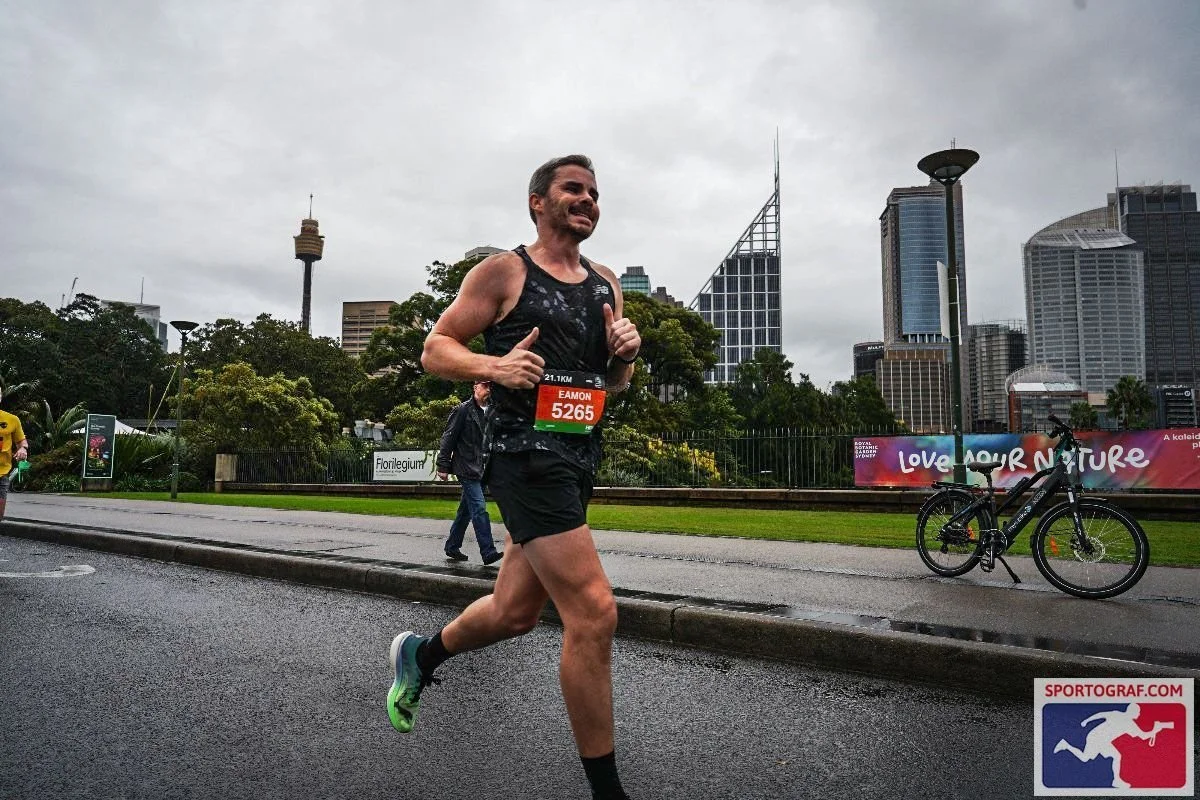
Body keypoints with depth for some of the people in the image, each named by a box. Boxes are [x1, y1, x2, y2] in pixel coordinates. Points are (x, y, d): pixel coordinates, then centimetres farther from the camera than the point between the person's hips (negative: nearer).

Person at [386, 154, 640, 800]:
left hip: (580, 456, 8)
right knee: (593, 613, -14)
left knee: (516, 611, 17)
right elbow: (435, 349, -2)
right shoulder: (503, 272, -2)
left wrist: (624, 353, -1)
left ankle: (420, 655, 47)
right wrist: (494, 366, -20)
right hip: (527, 452, -8)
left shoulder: (607, 285, 16)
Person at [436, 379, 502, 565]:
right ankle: (488, 552, -13)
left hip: (481, 470, 7)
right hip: (466, 469, -7)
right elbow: (449, 438, -7)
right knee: (479, 509, -12)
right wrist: (443, 466, -9)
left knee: (466, 510, 15)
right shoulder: (463, 410, -6)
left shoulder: (490, 412, 12)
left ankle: (452, 547, 26)